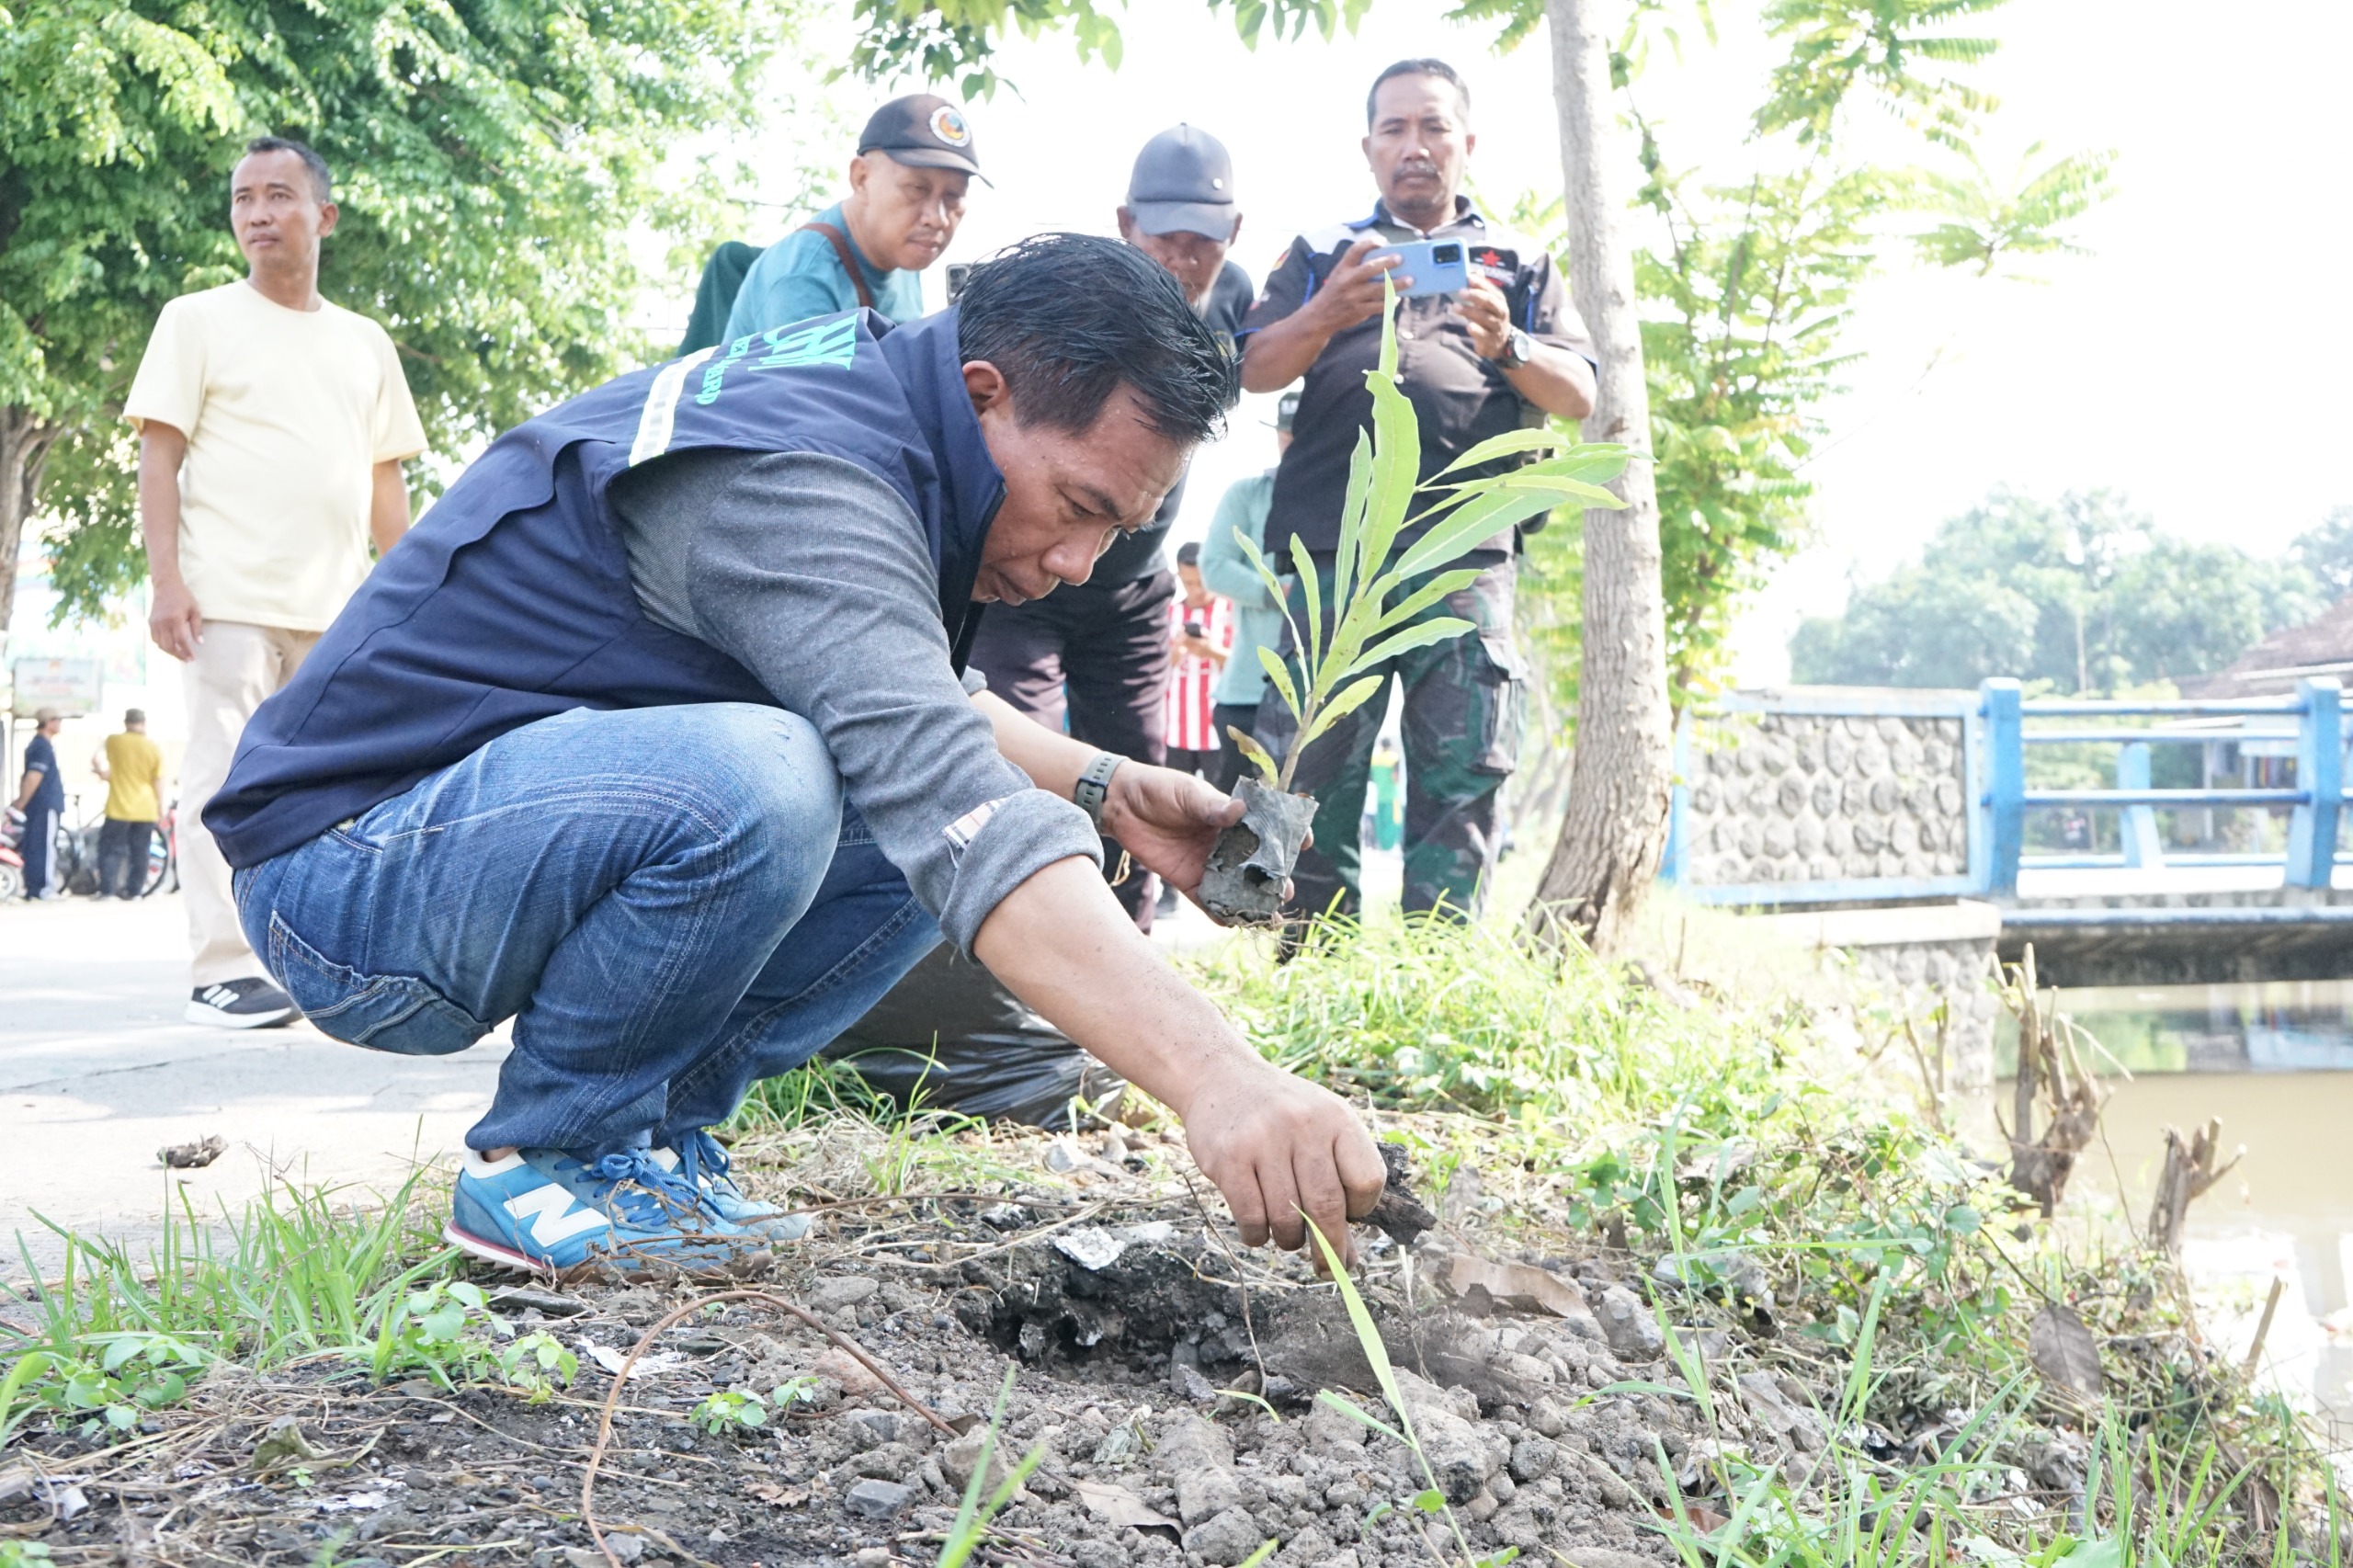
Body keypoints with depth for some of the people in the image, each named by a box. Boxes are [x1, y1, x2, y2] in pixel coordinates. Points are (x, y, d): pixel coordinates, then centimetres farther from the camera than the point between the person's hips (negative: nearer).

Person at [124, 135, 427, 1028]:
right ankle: (222, 971, -8)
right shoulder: (201, 320, 7)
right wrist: (166, 579, -11)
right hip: (229, 595, -4)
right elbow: (159, 454, 0)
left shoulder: (365, 344, 18)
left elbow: (385, 482, 19)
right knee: (228, 777, -8)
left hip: (336, 606, 4)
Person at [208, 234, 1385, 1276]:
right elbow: (956, 809, -41)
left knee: (923, 824, -2)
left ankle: (646, 1133, 5)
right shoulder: (799, 485, -26)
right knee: (751, 787, -36)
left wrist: (1105, 788, 4)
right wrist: (1211, 1079, -50)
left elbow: (922, 708, 21)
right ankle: (541, 1158, -12)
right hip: (344, 875, -9)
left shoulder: (855, 401, 4)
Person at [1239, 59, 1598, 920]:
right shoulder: (1320, 253, 19)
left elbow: (1579, 397, 11)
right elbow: (1255, 370, 5)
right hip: (1333, 552, 0)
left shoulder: (1520, 264, 20)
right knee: (1317, 775, -6)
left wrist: (1508, 347, -10)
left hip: (1468, 553, 1)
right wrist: (1327, 314, -16)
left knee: (1461, 777, -5)